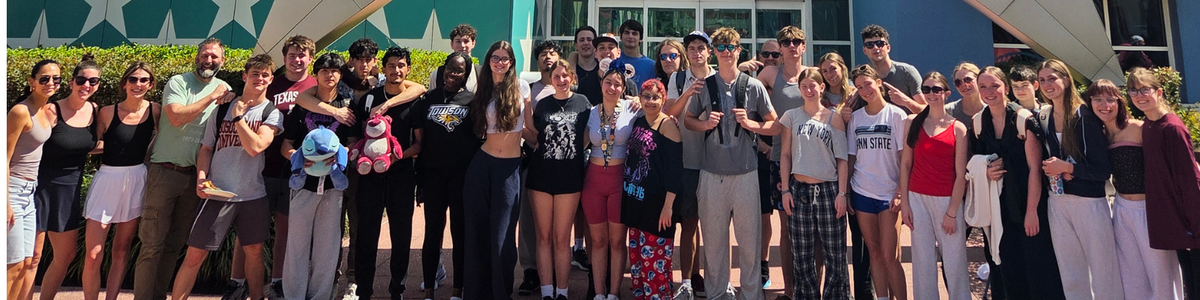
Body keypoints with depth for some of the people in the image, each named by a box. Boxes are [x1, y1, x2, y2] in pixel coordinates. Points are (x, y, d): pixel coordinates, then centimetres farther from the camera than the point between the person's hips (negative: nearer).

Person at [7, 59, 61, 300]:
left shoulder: (48, 110, 9)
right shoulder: (21, 111, -15)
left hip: (31, 190, 8)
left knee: (30, 262, 10)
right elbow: (5, 159, -16)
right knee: (15, 264, -4)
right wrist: (6, 204, -18)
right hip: (12, 189, -8)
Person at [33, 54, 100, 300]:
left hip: (71, 190, 6)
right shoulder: (52, 110, -16)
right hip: (42, 187, -6)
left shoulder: (94, 110, 2)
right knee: (32, 255, -1)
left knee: (67, 254, 14)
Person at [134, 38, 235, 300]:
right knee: (153, 244, -3)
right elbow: (177, 117, -20)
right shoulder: (178, 83, -5)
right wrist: (212, 96, -15)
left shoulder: (225, 89, 9)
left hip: (195, 176, 5)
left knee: (176, 244, 12)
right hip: (165, 172, -4)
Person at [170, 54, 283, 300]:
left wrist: (238, 117, -10)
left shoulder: (272, 113, 0)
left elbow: (256, 147, -14)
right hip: (217, 194, 0)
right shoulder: (222, 108, 5)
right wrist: (201, 177, -7)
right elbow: (206, 148, 7)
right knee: (195, 254, 0)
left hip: (253, 196, 0)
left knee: (254, 250, 11)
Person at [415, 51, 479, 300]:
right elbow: (419, 135, 10)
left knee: (460, 232, 7)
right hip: (433, 174, 2)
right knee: (432, 231, 7)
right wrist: (419, 174, 5)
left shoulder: (473, 100, 2)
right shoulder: (428, 98, 8)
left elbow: (480, 137, 4)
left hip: (463, 174, -2)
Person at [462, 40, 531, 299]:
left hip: (510, 167, -3)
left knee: (502, 235, -1)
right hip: (482, 163, 3)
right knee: (476, 230, 7)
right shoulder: (483, 91, 8)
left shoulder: (521, 87, 2)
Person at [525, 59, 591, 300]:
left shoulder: (582, 103, 3)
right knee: (544, 237, 5)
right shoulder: (542, 104, 8)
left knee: (562, 238, 4)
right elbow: (534, 137, 12)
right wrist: (525, 110, 1)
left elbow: (587, 137, 9)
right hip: (541, 174, 2)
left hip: (569, 176, -2)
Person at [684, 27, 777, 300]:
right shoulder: (704, 86, 6)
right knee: (713, 236, 7)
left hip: (745, 172, -1)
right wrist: (705, 124, -5)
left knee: (749, 236, 3)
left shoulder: (754, 86, 4)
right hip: (712, 172, 1)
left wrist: (750, 123, -10)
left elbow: (775, 125, 7)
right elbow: (688, 119, 14)